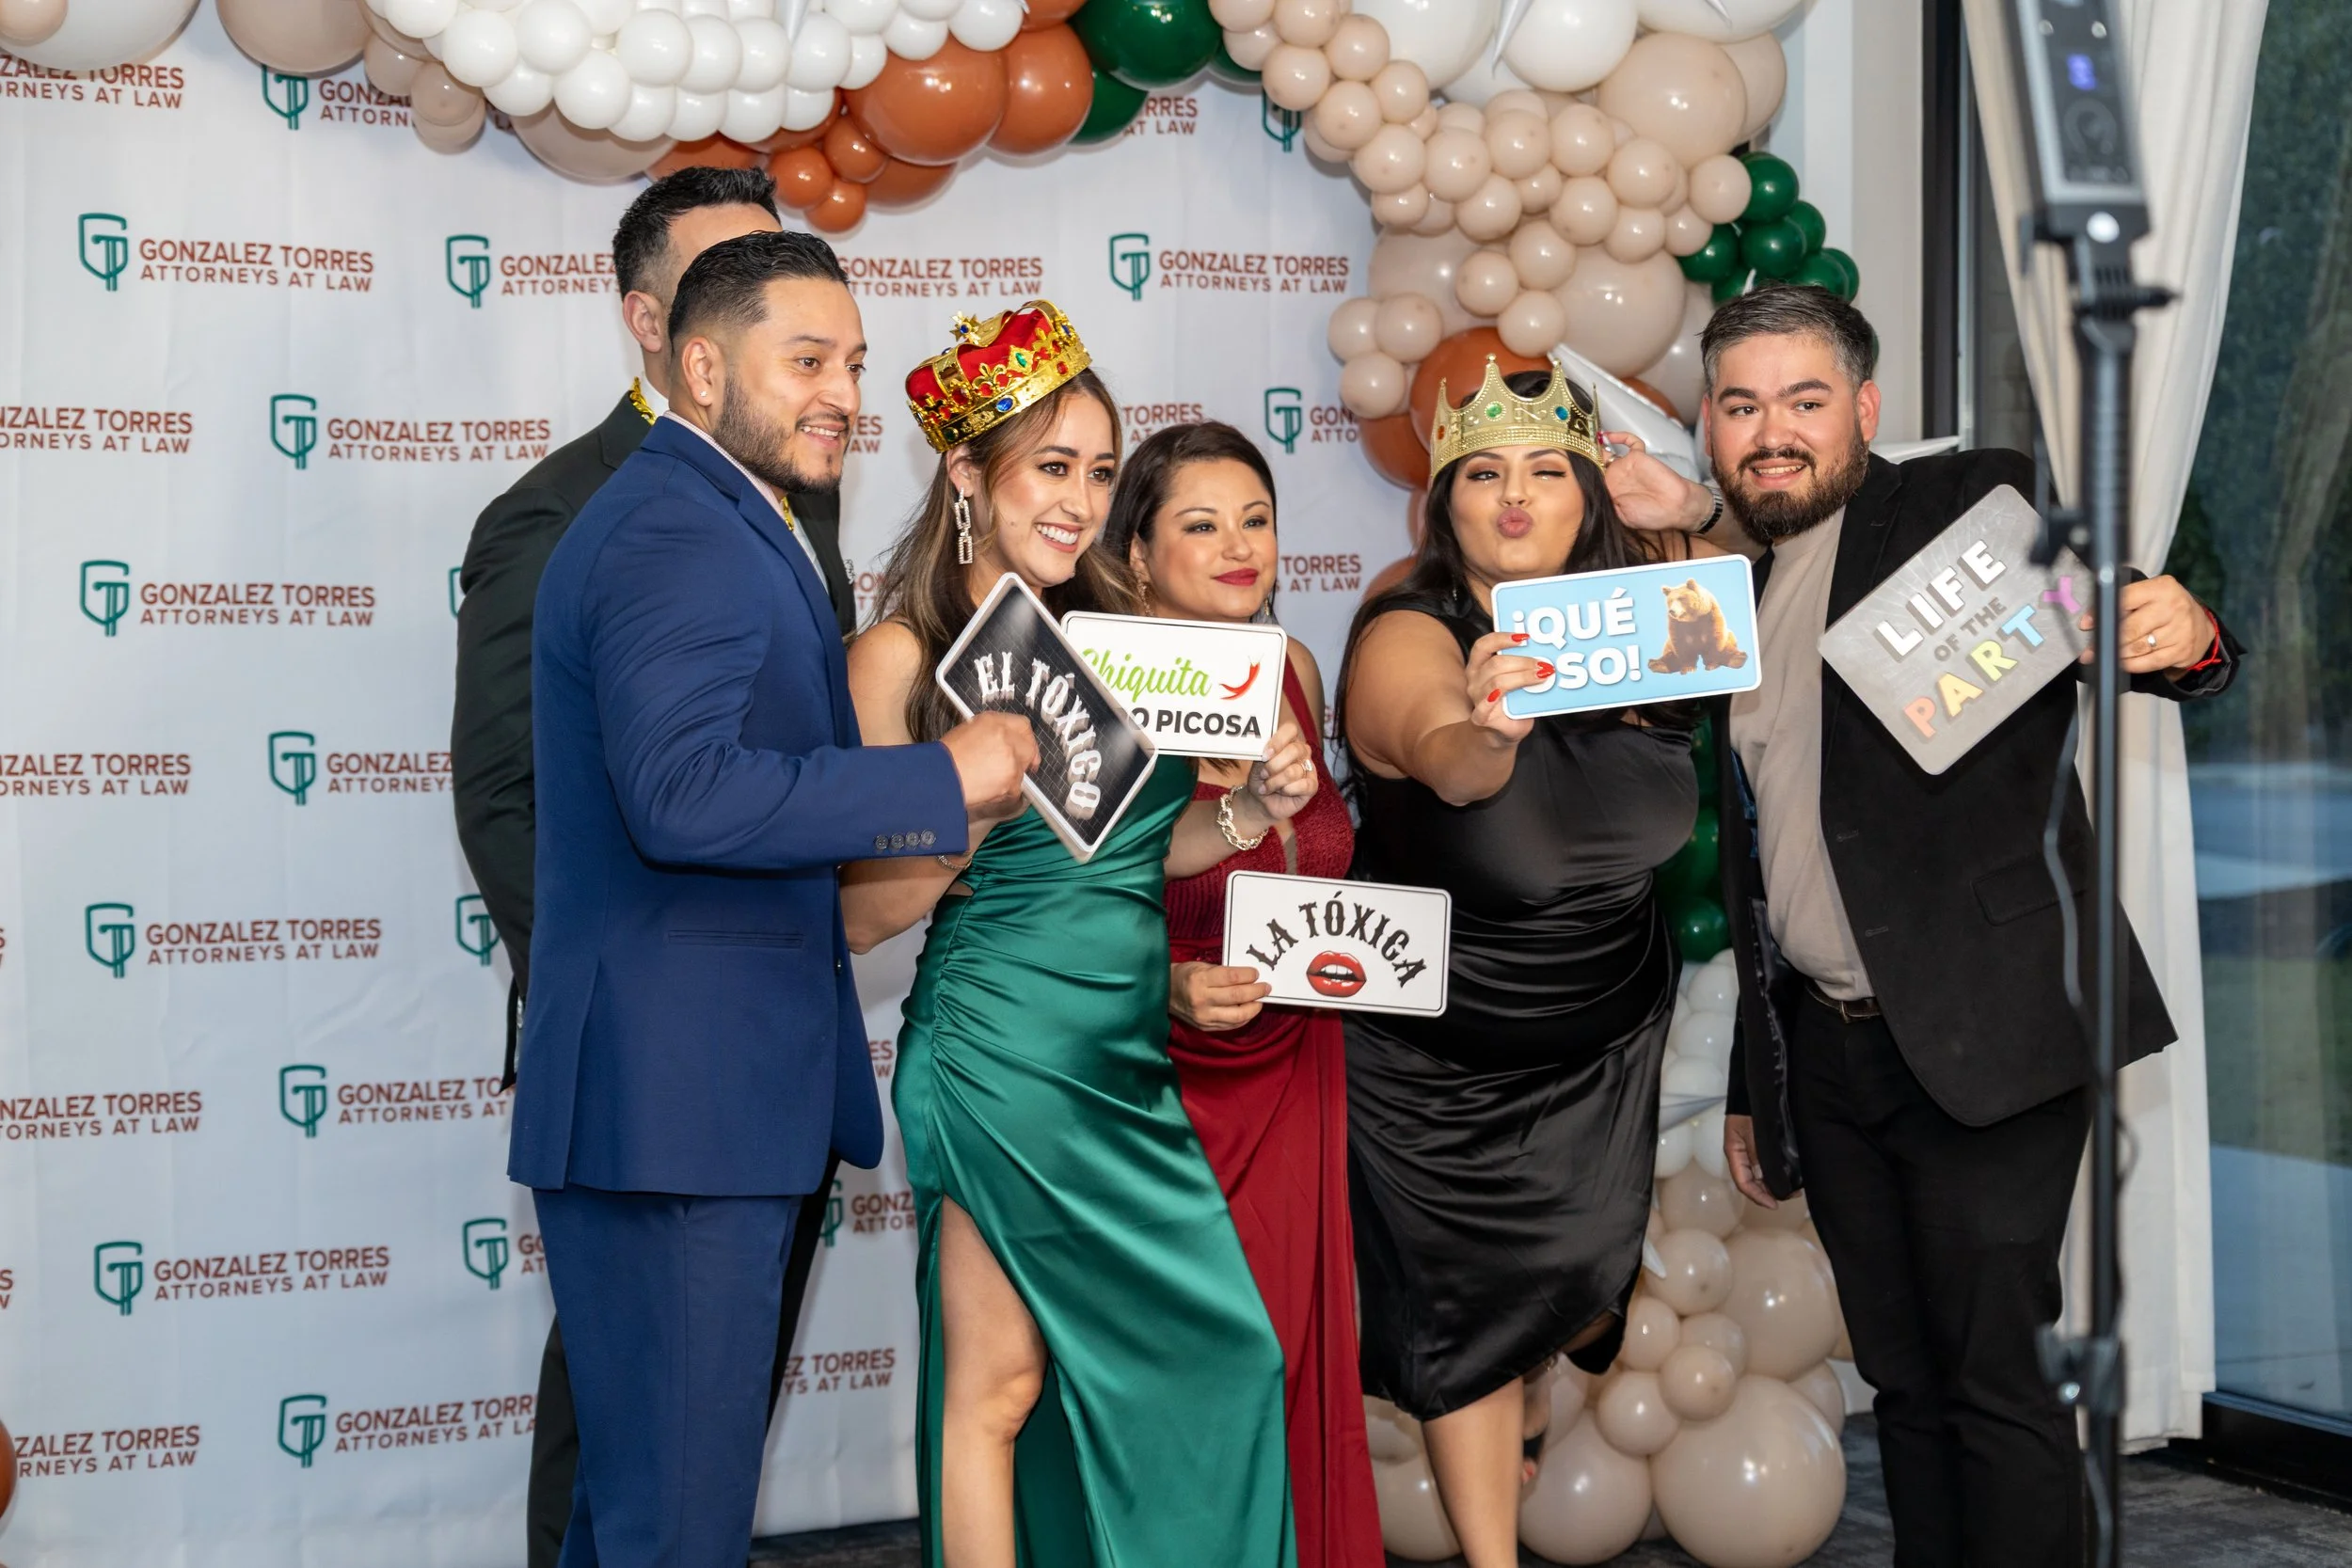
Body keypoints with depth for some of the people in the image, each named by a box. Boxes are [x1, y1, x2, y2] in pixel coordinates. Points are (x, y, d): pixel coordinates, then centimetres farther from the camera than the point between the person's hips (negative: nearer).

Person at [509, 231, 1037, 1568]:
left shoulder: (728, 530, 20)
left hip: (701, 1094, 11)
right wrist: (944, 778, -21)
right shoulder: (677, 535, -15)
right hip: (676, 1100, -11)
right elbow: (685, 794, -28)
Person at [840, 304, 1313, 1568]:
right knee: (997, 1386, -1)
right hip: (1001, 1048, -7)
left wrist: (1250, 811, 3)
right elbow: (863, 909, -9)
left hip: (1131, 1054, 7)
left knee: (1219, 1354, 6)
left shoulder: (1113, 635, 11)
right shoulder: (902, 654, -7)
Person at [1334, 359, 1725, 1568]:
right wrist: (1485, 728, -70)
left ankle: (1488, 1417, 47)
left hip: (1606, 1031, 5)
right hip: (1437, 1050, -4)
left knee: (1582, 1276, 13)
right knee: (1469, 1303, 5)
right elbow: (1444, 759, -45)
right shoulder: (1405, 640, -25)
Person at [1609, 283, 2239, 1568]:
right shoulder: (1738, 593, 15)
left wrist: (2183, 638, -38)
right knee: (1903, 1376, 12)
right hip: (1823, 1050, 6)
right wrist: (1750, 1085, 19)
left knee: (1996, 1375, -5)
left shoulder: (1971, 509, -3)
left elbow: (2122, 620, -14)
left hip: (1979, 1032, -6)